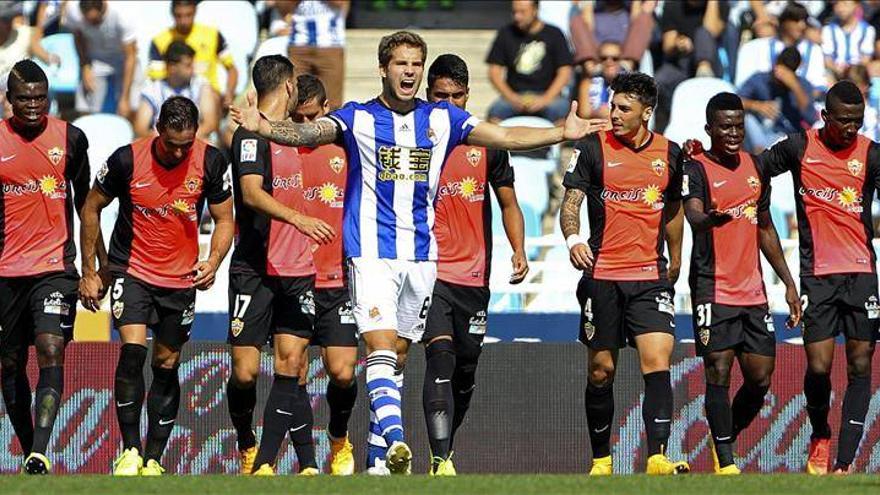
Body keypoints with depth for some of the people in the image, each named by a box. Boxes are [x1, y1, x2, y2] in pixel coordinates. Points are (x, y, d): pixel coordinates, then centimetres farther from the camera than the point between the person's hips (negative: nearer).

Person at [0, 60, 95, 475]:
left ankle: (39, 454, -24)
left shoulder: (70, 138, 3)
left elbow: (84, 201, 16)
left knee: (50, 353, -17)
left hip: (55, 266, -1)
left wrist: (98, 258, 19)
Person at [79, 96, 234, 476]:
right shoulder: (127, 159, -14)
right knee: (132, 353, -19)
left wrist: (213, 262, -18)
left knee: (166, 366, 7)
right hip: (132, 270, -2)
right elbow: (91, 208, 0)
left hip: (182, 278, 2)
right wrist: (88, 271, 1)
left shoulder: (211, 161, -10)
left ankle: (153, 459, 15)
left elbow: (224, 220, 1)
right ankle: (130, 451, -12)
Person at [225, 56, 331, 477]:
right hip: (254, 270, -7)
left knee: (290, 364, -5)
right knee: (245, 370, -5)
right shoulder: (251, 133, -8)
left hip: (296, 270, 7)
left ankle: (265, 463, -5)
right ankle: (247, 445, 20)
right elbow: (252, 193, -21)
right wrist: (299, 219, -33)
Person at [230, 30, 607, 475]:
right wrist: (262, 127, -34)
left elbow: (507, 137, 6)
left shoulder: (442, 119, 7)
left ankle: (377, 453, 18)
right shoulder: (358, 118, -2)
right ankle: (395, 442, -27)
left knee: (398, 355, 10)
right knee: (380, 349, -18)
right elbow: (308, 133, -16)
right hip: (372, 251, -4)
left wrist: (562, 133, -5)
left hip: (422, 254, 4)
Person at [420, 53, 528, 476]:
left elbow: (508, 203, 11)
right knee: (440, 358, -19)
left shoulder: (487, 143, 6)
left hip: (474, 275, 3)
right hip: (429, 271, -3)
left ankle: (444, 446, 32)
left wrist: (519, 251, -4)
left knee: (465, 369, 11)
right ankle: (441, 460, -23)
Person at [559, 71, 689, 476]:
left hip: (651, 276, 1)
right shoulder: (592, 148, -1)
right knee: (601, 370, 5)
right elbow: (570, 203, -6)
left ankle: (657, 457, -21)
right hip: (602, 276, -1)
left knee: (657, 363, -15)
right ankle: (601, 459, 19)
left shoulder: (669, 154, 7)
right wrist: (573, 238, -26)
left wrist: (674, 263, 27)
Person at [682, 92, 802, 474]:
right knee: (718, 371, -8)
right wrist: (711, 219, -49)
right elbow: (693, 217, -25)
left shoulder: (755, 167, 14)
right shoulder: (697, 170, -7)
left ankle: (727, 438, 26)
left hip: (752, 291, 6)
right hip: (713, 289, -6)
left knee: (761, 377, 5)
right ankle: (725, 461, -1)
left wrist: (788, 282, 21)